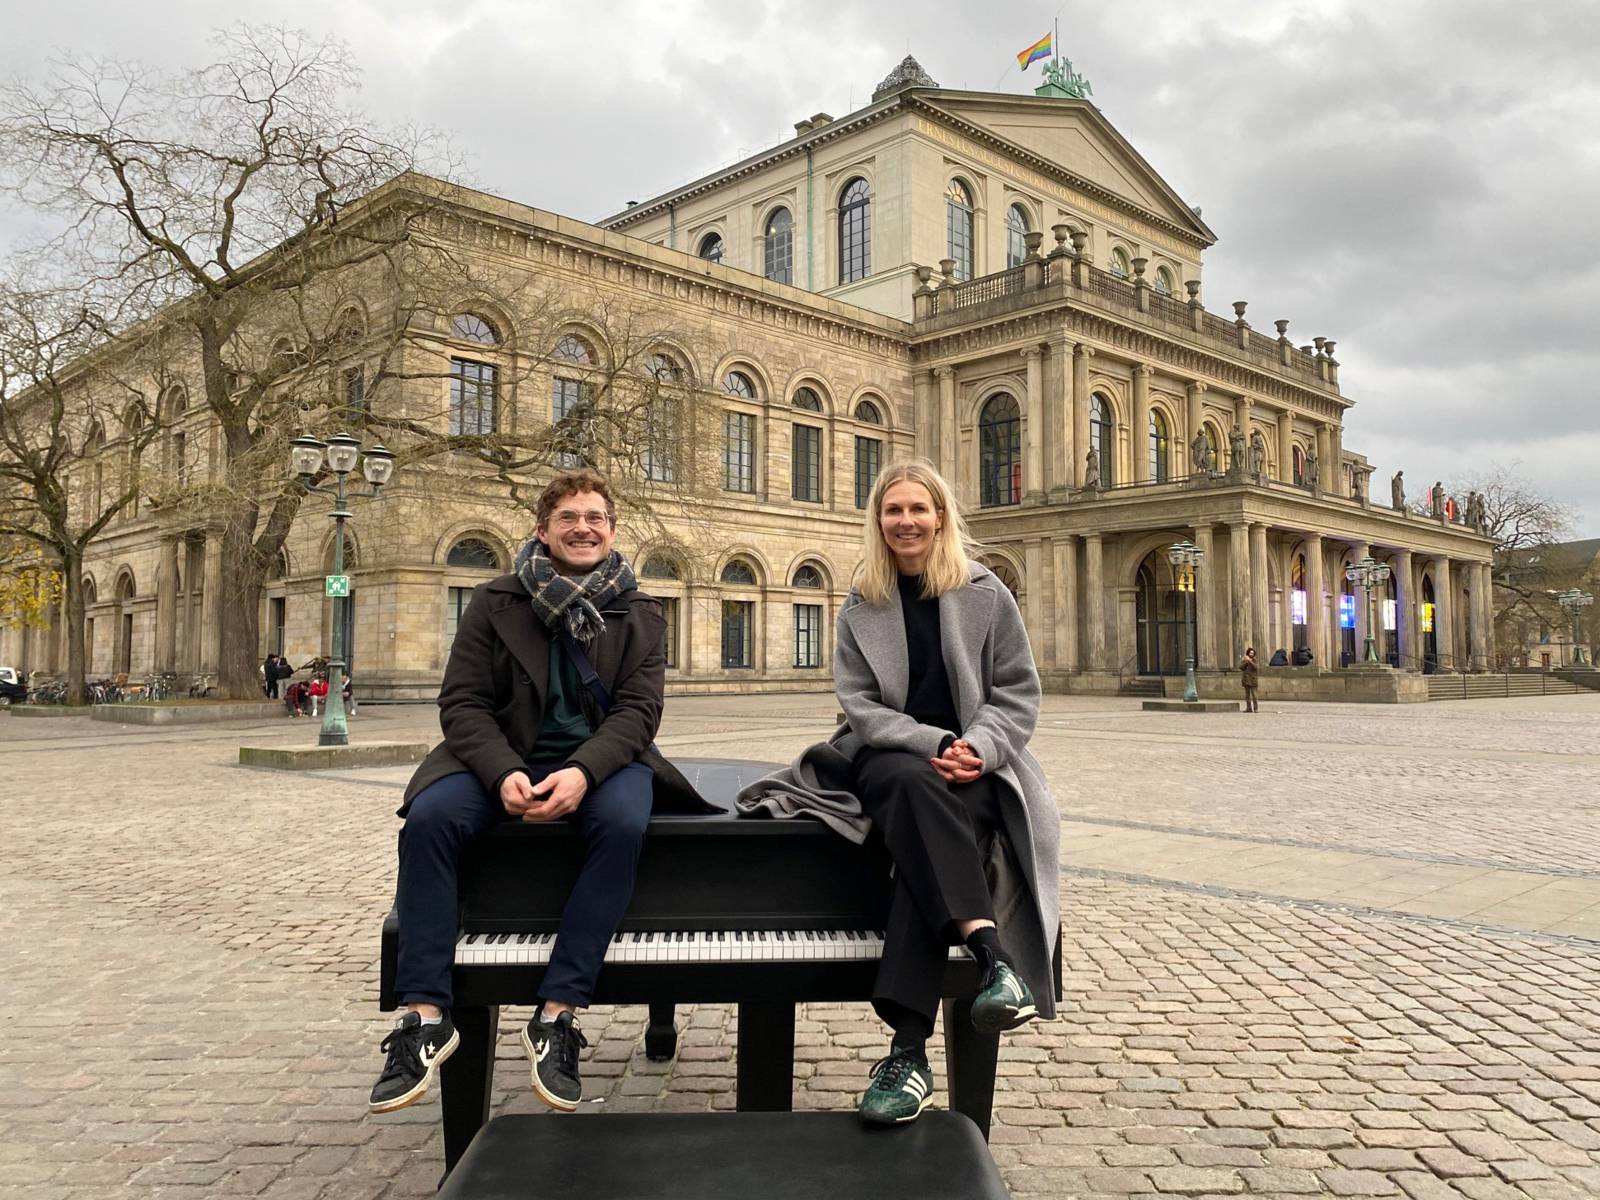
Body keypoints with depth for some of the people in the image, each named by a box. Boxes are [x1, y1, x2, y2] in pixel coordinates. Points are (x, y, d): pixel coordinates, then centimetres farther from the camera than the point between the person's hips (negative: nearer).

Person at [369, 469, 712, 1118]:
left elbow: (638, 709, -5)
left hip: (600, 759, 0)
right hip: (503, 756, 1)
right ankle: (425, 1016, -20)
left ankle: (557, 1015, -26)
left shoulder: (640, 614, 5)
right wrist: (504, 773, -23)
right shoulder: (495, 602, 4)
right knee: (429, 816, -28)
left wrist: (583, 771, -25)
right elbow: (462, 702, -3)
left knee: (622, 822, -34)